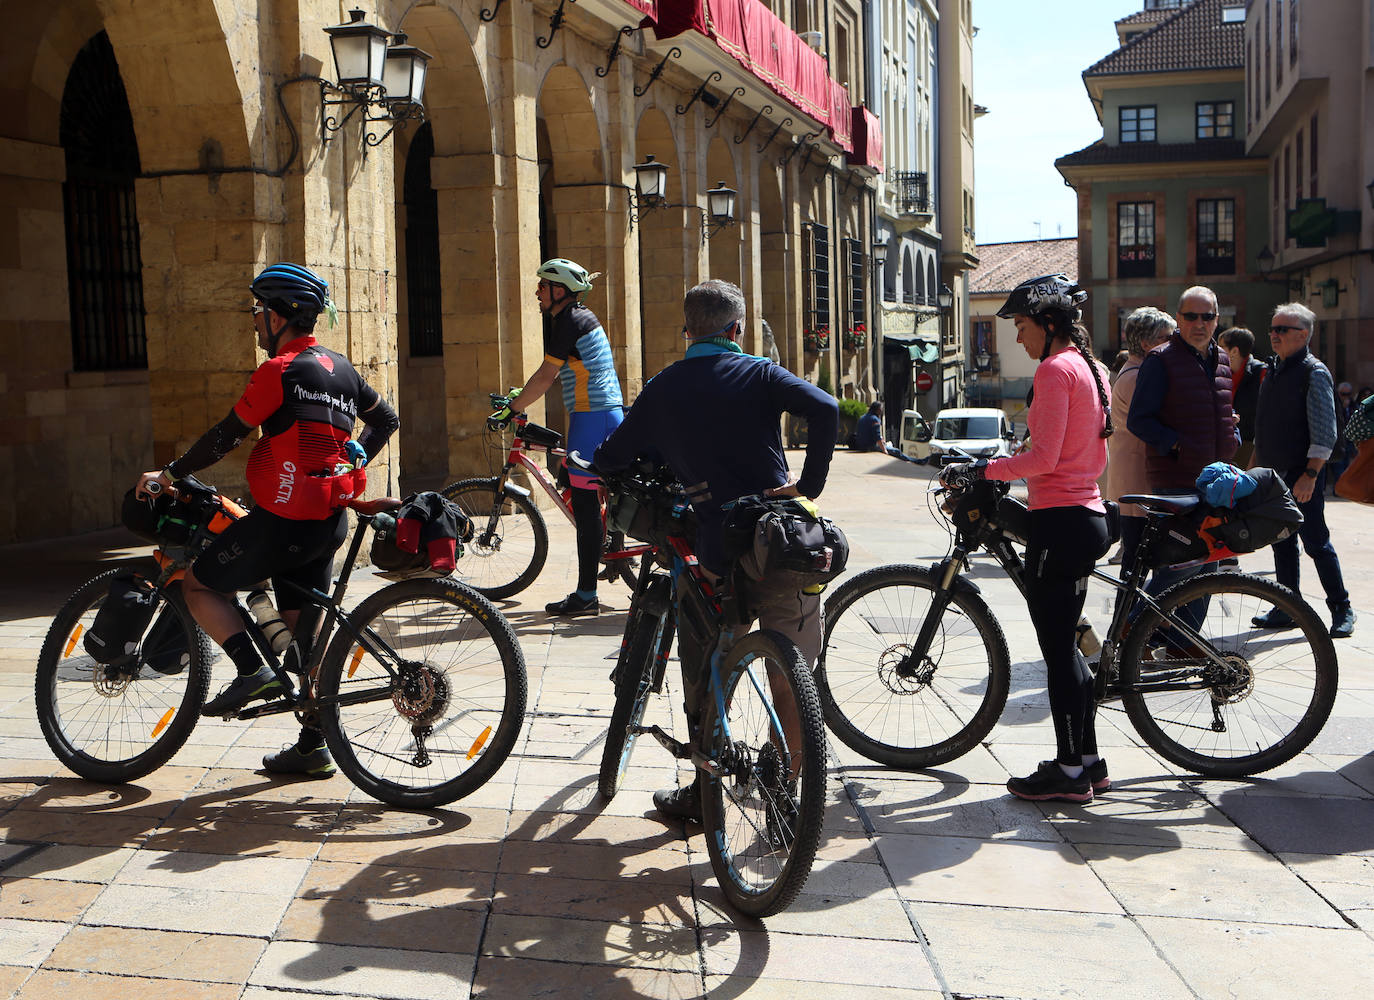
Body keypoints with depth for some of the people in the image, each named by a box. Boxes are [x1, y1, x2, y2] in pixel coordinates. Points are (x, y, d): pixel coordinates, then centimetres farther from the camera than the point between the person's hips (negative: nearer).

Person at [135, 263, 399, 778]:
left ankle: (252, 670, -5)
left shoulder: (279, 371, -13)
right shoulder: (340, 367, 12)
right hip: (330, 521, 8)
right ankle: (313, 746, 17)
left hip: (283, 519, -8)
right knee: (305, 629, 14)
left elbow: (227, 435, -9)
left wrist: (170, 473, 2)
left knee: (199, 584, 10)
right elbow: (386, 418, 24)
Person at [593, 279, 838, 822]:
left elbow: (610, 459, 8)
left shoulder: (662, 389, 8)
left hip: (715, 549, 1)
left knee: (704, 674, 18)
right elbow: (824, 408, -15)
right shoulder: (759, 374, 3)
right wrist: (810, 484, -8)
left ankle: (703, 791, 24)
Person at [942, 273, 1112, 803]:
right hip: (1088, 514, 10)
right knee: (1066, 645, 16)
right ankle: (1087, 760, 23)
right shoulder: (1090, 367, 16)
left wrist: (982, 469, -13)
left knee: (1058, 649, -2)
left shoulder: (1055, 368, -13)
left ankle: (1070, 771, 6)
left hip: (1059, 521, -10)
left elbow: (1043, 456, -21)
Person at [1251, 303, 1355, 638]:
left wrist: (1309, 475, -21)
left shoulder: (1314, 373, -10)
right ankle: (1287, 610, 18)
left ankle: (1342, 610, 9)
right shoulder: (1274, 372, 14)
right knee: (1282, 544, 11)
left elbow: (1324, 433, -16)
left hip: (1301, 477, -7)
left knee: (1316, 542, -3)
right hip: (1273, 474, 8)